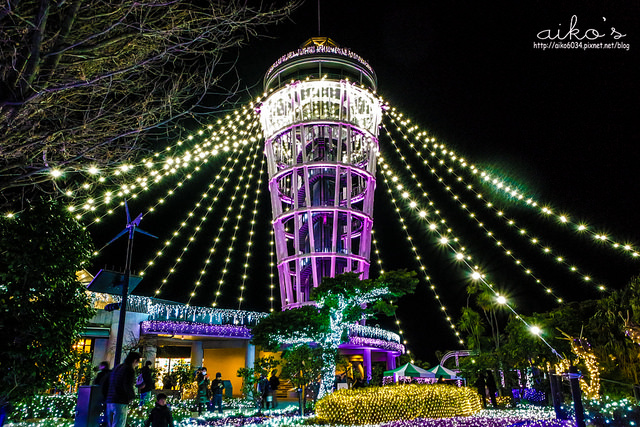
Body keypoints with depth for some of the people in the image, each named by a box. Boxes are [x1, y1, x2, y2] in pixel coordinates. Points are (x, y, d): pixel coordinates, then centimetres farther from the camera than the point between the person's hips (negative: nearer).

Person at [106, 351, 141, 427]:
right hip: (120, 403, -8)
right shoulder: (130, 370, -9)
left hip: (109, 402, 8)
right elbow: (128, 387, -17)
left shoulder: (116, 368, 18)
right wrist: (133, 398, -2)